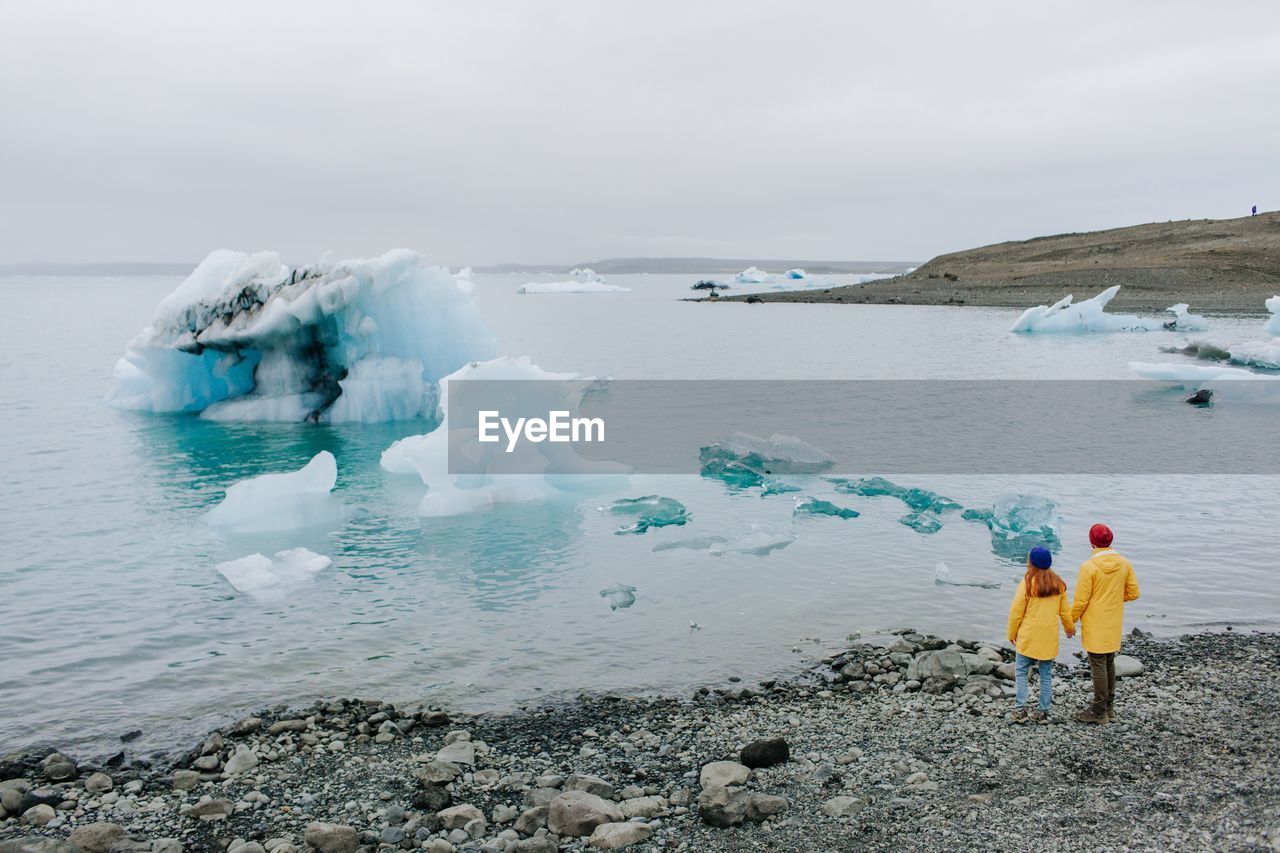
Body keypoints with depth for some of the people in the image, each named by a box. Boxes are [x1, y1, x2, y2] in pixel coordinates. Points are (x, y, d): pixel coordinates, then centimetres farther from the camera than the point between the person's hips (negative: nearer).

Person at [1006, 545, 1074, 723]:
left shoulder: (1027, 582, -13)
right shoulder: (1058, 583, 1)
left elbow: (1016, 611, -10)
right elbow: (1065, 610, 10)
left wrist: (1012, 634, 2)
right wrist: (1070, 628, 28)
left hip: (1028, 636, -4)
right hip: (1050, 637, 4)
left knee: (1021, 671, 6)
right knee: (1046, 675, 11)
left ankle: (1020, 709, 1)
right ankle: (1043, 712, 14)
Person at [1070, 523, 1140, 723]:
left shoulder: (1089, 567, -19)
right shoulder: (1124, 564, -2)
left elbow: (1081, 601, -16)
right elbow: (1133, 594, 3)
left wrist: (1071, 621, -2)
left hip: (1095, 626, -6)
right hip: (1114, 625, 6)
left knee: (1098, 666, 2)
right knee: (1109, 663, 18)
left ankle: (1099, 711, 9)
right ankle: (1109, 707, 28)